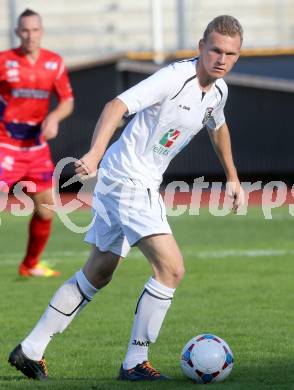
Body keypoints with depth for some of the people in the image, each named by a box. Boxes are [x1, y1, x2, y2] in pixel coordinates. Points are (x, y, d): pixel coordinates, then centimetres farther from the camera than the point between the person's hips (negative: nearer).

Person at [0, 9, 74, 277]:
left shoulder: (55, 63, 3)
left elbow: (67, 101, 8)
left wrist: (54, 117, -11)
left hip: (37, 146, 5)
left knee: (46, 209, 9)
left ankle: (31, 265, 27)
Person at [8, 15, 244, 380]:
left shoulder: (218, 90, 7)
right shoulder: (174, 77, -20)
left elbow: (217, 126, 30)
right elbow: (117, 106, -31)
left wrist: (232, 178, 38)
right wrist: (95, 153, -46)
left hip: (143, 184, 9)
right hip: (127, 180, -9)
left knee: (97, 274, 15)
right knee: (171, 267, -16)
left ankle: (30, 350, 23)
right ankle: (135, 363, -7)